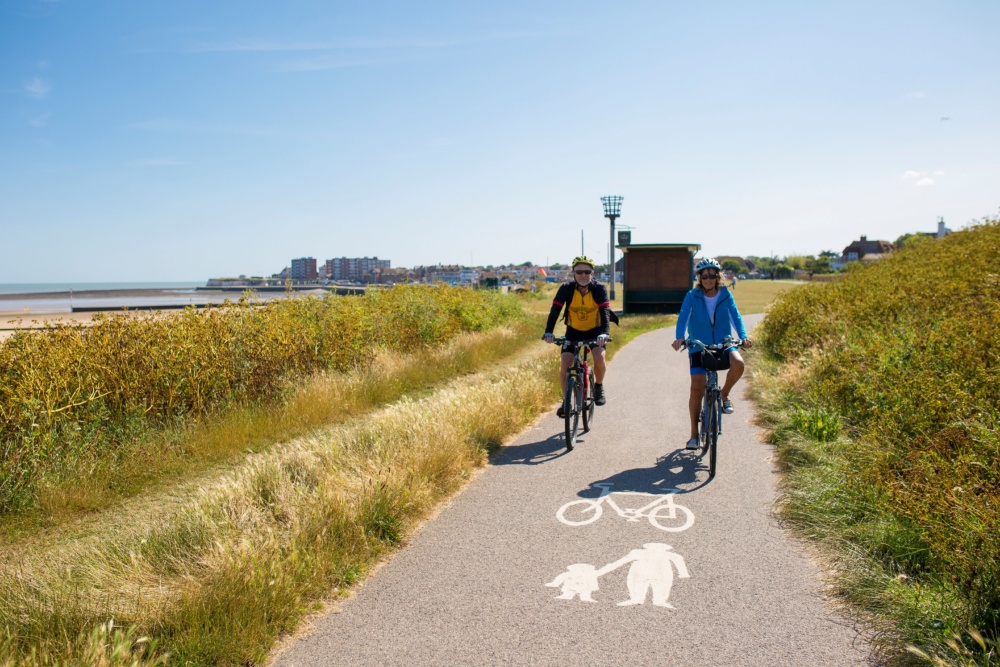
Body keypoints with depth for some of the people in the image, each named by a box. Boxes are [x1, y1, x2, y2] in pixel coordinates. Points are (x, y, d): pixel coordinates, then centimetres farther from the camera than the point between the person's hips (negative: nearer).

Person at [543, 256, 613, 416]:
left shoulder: (599, 289, -21)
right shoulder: (566, 288, -19)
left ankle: (599, 386, 4)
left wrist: (604, 333, -48)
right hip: (573, 331, 1)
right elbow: (555, 310, -27)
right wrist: (548, 332, -42)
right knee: (565, 364, -15)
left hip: (594, 330, -1)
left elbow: (605, 311, -31)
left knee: (599, 358, -26)